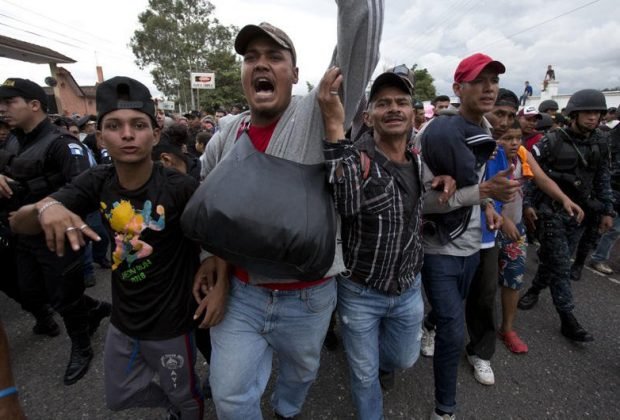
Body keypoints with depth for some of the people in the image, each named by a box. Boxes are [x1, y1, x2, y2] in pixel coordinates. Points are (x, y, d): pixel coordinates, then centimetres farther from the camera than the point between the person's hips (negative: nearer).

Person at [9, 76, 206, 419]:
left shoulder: (180, 188, -26)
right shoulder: (97, 182, -11)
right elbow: (18, 222, -10)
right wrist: (46, 207, -31)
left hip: (170, 325, -4)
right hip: (121, 322, 5)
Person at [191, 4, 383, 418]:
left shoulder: (318, 115, -14)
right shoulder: (223, 139, -3)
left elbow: (360, 37, -27)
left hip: (308, 296, -1)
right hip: (240, 293, 2)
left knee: (300, 372, 27)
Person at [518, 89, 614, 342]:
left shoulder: (601, 144, 7)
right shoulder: (552, 141, -9)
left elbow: (603, 180, 12)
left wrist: (607, 211, 10)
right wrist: (527, 204, -11)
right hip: (552, 211, -5)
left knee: (556, 260, 12)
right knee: (560, 264, -3)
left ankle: (535, 289, 36)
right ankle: (568, 319, 4)